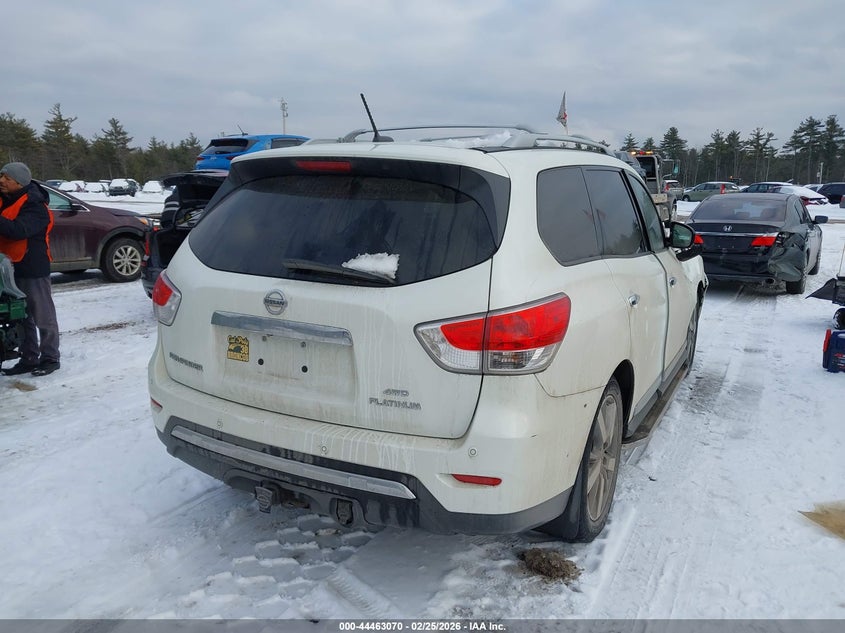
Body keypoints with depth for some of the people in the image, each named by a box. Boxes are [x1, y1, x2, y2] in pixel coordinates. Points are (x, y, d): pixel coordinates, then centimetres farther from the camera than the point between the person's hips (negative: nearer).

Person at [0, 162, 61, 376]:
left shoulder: (34, 205, -15)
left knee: (43, 317, 2)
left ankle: (49, 358, 12)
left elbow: (19, 230, -30)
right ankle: (28, 358, 22)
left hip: (33, 269, -8)